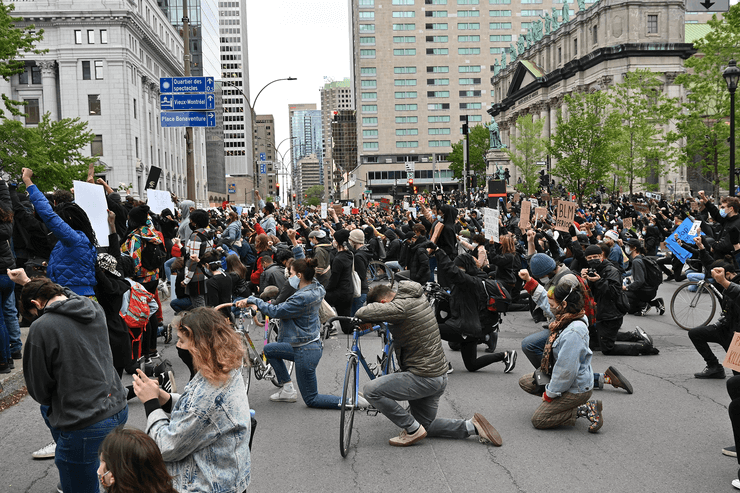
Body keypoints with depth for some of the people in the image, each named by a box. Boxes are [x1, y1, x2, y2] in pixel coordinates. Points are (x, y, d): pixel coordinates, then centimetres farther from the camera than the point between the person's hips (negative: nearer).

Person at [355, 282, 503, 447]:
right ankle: (472, 426, 13)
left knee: (370, 390, -11)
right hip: (440, 375, 10)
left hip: (423, 378, -10)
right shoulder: (419, 298, 4)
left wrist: (363, 318, -5)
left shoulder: (401, 307, -24)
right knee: (426, 424, 24)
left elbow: (363, 313, -29)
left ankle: (412, 430, -3)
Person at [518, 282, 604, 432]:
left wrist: (550, 393, -16)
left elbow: (567, 370, -29)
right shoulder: (566, 321, -3)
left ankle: (586, 409, -4)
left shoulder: (573, 333, -31)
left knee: (538, 420, -7)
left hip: (577, 388, -10)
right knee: (524, 382, 16)